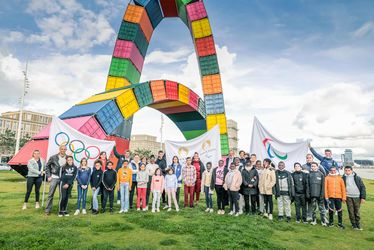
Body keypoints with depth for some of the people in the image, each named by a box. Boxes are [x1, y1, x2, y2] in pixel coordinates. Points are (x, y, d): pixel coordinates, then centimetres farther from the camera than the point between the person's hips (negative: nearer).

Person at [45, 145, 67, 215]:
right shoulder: (53, 157, -3)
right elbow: (47, 166, 6)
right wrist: (48, 176, 1)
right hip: (54, 178, -1)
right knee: (51, 194, 2)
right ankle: (47, 210, 13)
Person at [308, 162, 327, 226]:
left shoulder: (321, 174, 0)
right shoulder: (309, 174, 6)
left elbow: (323, 185, -3)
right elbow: (308, 185, 7)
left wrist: (322, 194, -8)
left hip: (319, 194, -2)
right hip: (312, 195, 2)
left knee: (321, 208, 1)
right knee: (313, 208, 9)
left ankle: (324, 221, 10)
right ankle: (314, 220, 18)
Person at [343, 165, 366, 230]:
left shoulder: (357, 178, 0)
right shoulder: (343, 178, 2)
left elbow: (363, 187, 1)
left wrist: (363, 197, -5)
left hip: (357, 197, 0)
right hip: (348, 197, 0)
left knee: (357, 211, 6)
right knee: (351, 211, 3)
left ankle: (358, 224, 21)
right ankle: (354, 225, 15)